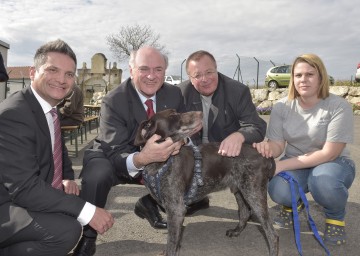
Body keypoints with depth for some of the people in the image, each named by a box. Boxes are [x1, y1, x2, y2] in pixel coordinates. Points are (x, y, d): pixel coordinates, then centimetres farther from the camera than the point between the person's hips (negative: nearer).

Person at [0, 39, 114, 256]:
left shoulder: (49, 105, 4)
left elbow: (58, 149, 19)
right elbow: (24, 187, -29)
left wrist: (68, 177, -2)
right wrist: (88, 211, -29)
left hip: (24, 196, 9)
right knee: (66, 229, -28)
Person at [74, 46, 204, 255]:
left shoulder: (174, 94, -12)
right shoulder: (113, 101, -26)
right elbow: (116, 154, -31)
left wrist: (179, 140, -33)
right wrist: (140, 159, -55)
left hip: (155, 157, 5)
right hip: (114, 159, -4)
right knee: (97, 177, -36)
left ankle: (149, 204, 12)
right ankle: (86, 236, -7)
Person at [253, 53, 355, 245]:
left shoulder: (339, 106, -18)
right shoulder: (282, 107, -7)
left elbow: (329, 153, -22)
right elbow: (278, 145, -8)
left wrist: (282, 165, -29)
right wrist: (267, 148, -36)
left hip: (333, 163, -2)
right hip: (295, 164, 2)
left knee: (323, 182, -39)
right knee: (278, 191, -30)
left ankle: (336, 217, -1)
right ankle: (293, 203, 10)